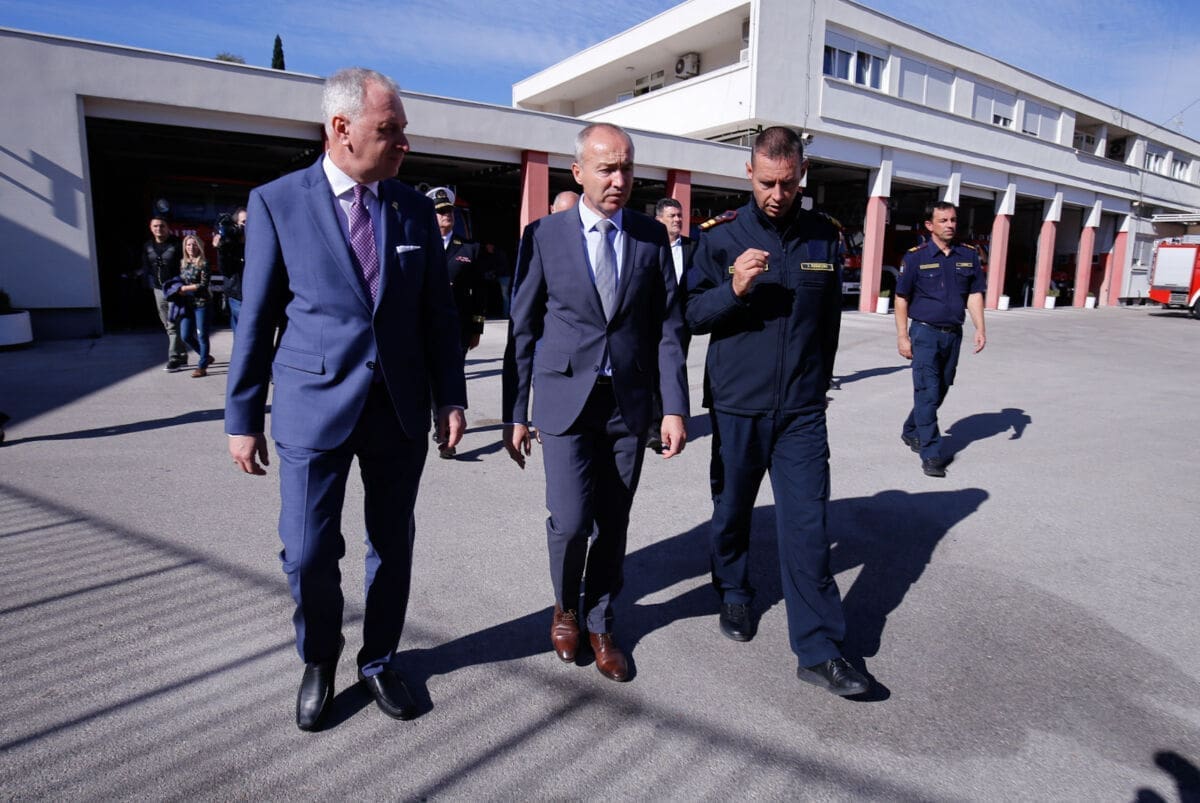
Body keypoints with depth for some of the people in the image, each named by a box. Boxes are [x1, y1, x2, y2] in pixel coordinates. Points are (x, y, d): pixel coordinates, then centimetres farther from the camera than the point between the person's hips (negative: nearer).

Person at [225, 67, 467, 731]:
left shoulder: (414, 207, 5)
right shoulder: (276, 202, -2)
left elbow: (437, 311, 8)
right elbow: (256, 317, 0)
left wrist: (451, 397, 4)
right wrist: (243, 417, 1)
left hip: (400, 406, 3)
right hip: (314, 404, -2)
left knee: (393, 545, 12)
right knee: (308, 554, 1)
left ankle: (379, 661, 35)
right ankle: (319, 659, 32)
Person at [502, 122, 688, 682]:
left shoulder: (652, 236, 4)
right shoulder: (544, 236, -2)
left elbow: (667, 328, 4)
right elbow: (522, 330, 1)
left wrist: (674, 407, -4)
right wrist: (514, 414, -1)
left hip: (629, 403, 2)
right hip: (565, 400, -2)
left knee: (613, 524, 9)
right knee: (571, 520, -7)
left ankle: (599, 624, 31)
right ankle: (565, 607, 25)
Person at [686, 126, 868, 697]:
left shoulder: (823, 237, 6)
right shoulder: (721, 239, -1)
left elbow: (830, 317, 16)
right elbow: (690, 314, -2)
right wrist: (734, 288, -20)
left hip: (802, 410, 1)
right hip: (736, 407, -1)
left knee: (807, 526, -2)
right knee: (732, 511, 14)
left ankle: (819, 651, 8)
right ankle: (734, 594, 39)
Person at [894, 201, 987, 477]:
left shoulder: (968, 255, 7)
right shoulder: (915, 257, -5)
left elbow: (974, 294, 9)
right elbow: (902, 298, -3)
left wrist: (980, 329, -2)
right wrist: (902, 336, -7)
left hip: (954, 333, 5)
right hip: (925, 332, -5)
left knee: (939, 391, 14)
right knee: (928, 392, -7)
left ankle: (911, 432, 34)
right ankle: (931, 454, -3)